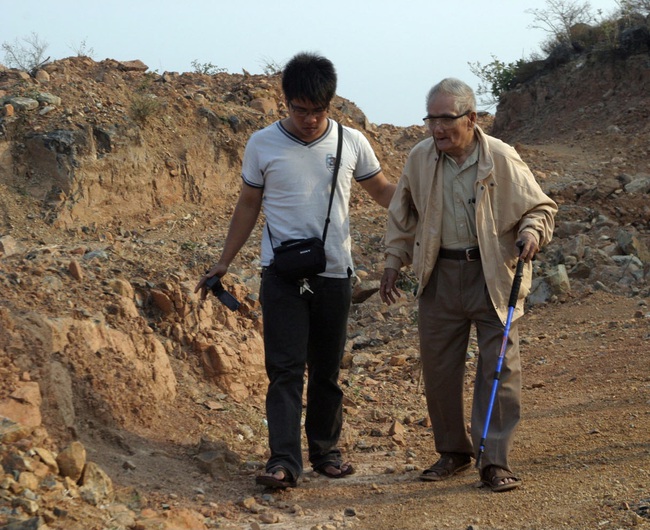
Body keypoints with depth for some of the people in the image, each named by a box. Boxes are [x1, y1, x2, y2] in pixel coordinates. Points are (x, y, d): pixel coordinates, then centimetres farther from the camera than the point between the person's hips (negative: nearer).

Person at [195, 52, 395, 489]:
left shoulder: (352, 143, 2)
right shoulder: (263, 145, 0)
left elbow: (383, 190, 16)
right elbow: (249, 205, 10)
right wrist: (224, 263, 9)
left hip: (334, 273, 2)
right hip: (282, 273, -2)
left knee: (328, 370, 10)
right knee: (285, 368, -9)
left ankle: (325, 450, 22)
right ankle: (284, 461, -12)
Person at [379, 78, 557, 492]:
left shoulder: (502, 159, -9)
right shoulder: (420, 159, 1)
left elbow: (540, 207, 0)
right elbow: (403, 215, 16)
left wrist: (531, 233, -20)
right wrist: (394, 263, 13)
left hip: (493, 275, -3)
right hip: (440, 276, 4)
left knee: (500, 366, -7)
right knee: (438, 367, 8)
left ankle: (496, 462, -3)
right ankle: (453, 451, 24)